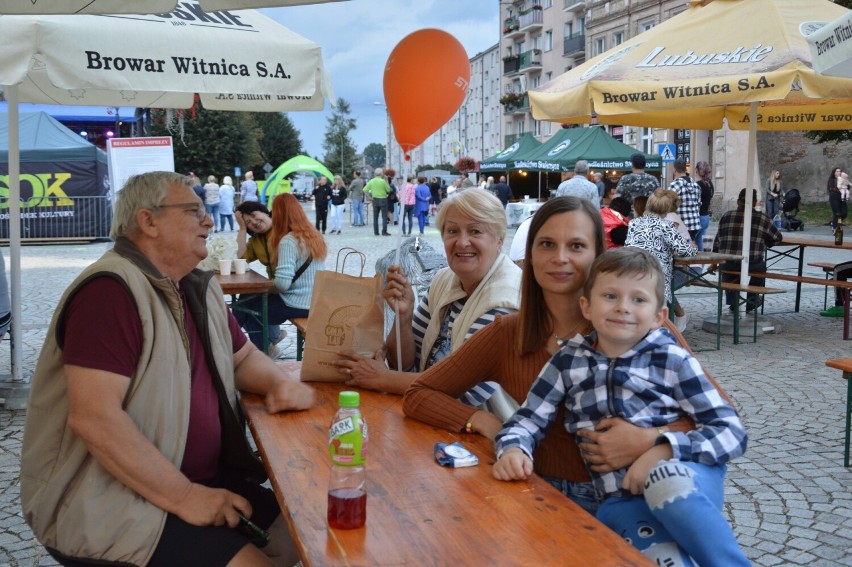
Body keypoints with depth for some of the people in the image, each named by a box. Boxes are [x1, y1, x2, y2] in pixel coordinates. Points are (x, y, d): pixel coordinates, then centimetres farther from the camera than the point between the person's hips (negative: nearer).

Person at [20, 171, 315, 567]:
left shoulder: (198, 288, 10)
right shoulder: (110, 291, -19)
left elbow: (243, 357, 21)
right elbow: (93, 417, -27)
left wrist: (280, 383, -3)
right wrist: (183, 497, -24)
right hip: (107, 502, -9)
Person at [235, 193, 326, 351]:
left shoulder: (289, 241, -19)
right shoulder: (315, 235, 6)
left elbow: (282, 283, -25)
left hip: (299, 305, -8)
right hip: (317, 302, 8)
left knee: (248, 308, 15)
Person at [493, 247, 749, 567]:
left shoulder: (673, 361, 0)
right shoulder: (567, 363, 7)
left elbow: (732, 432, -3)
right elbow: (528, 420, 11)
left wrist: (665, 450, -19)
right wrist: (513, 449, -13)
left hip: (687, 476, 0)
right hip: (622, 500, 0)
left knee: (668, 480, -35)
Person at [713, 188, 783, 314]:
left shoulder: (726, 216, 8)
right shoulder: (762, 218, 2)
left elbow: (717, 242, 15)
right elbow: (777, 238, 13)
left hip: (727, 264, 2)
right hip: (752, 264, -2)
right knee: (760, 266, 33)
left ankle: (733, 303, 41)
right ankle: (750, 303, 37)